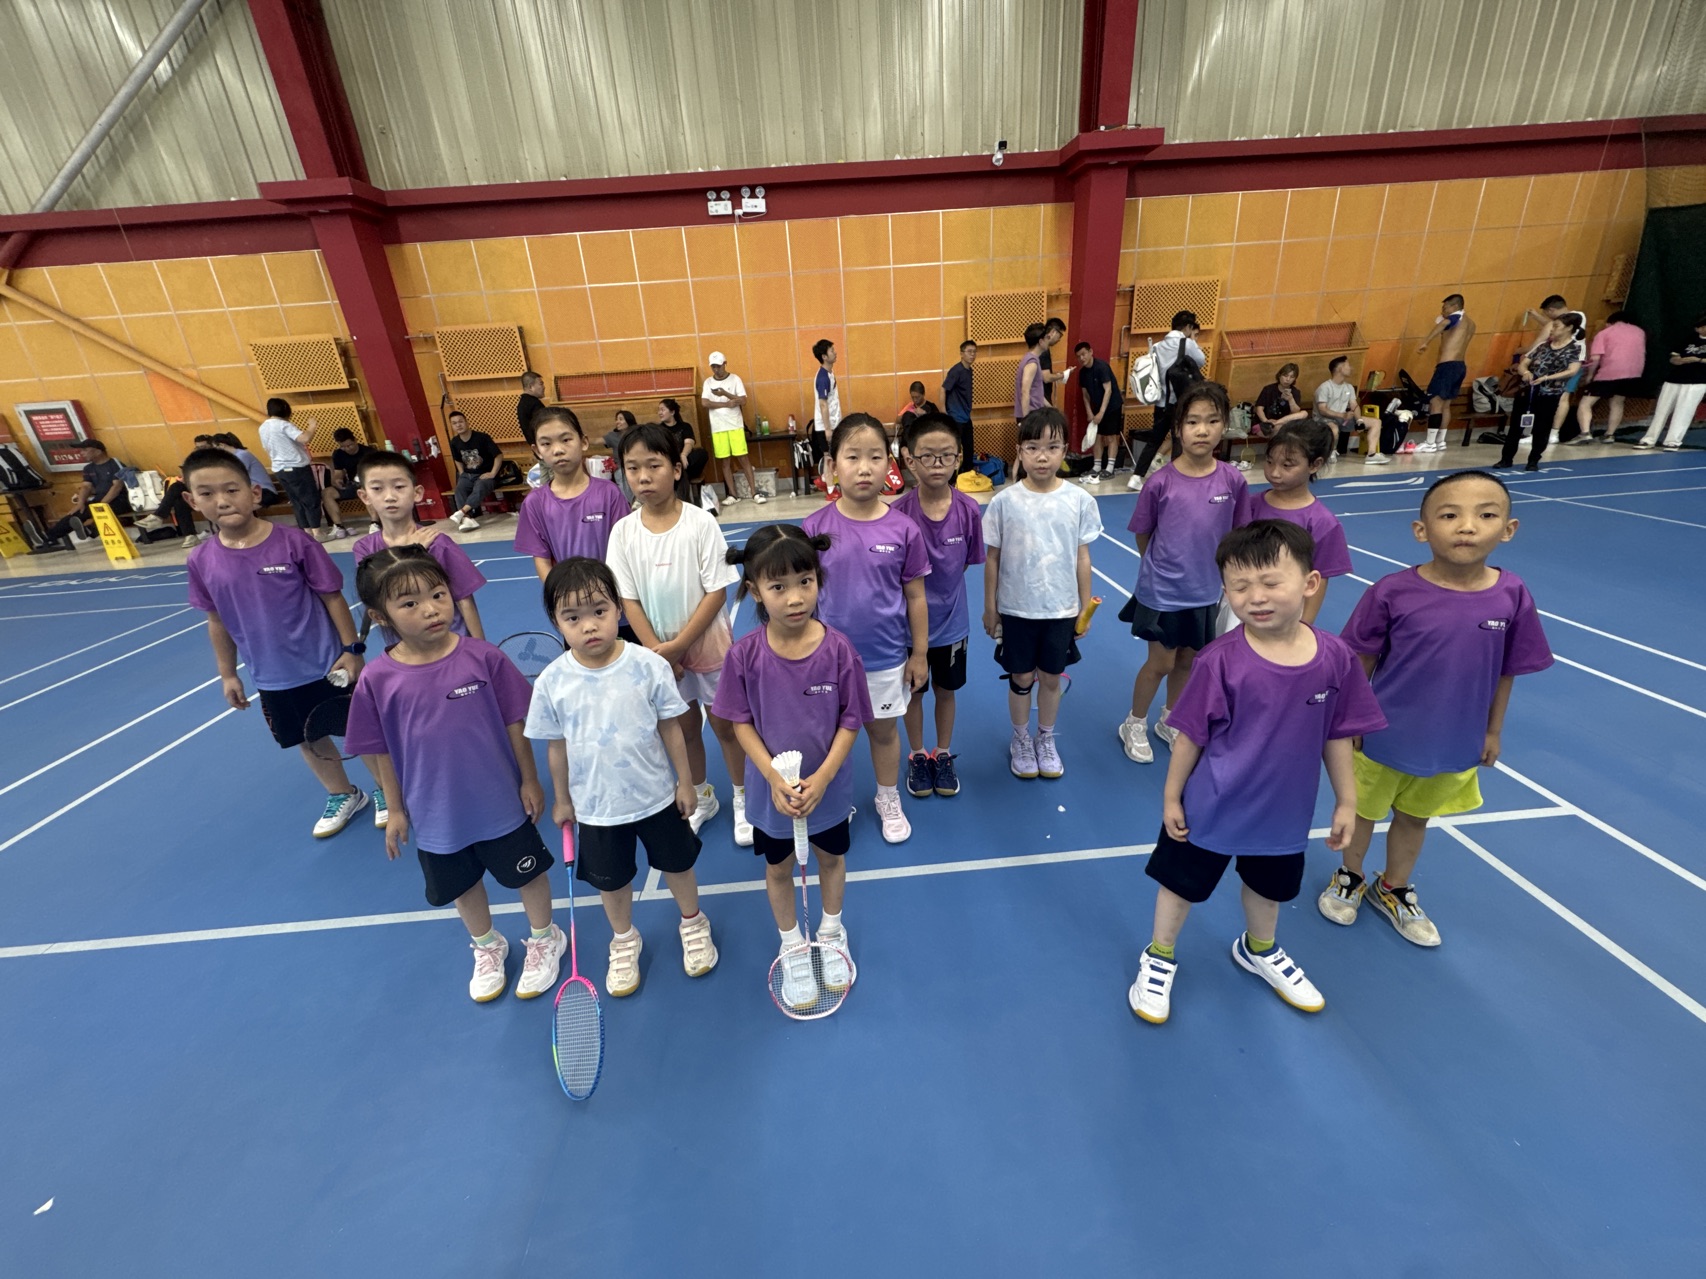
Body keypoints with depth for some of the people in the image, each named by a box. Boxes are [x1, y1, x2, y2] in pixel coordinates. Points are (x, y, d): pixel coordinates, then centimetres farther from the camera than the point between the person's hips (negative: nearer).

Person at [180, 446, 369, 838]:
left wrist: (351, 649, -10)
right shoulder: (200, 562, -5)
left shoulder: (294, 542, -16)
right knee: (308, 741, 19)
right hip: (272, 679, 4)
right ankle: (343, 796, 41)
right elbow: (218, 622, 7)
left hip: (326, 666, -4)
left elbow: (332, 597, -10)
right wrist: (227, 674, 12)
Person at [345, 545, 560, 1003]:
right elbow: (381, 752, -2)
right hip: (436, 813, 2)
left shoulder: (484, 657, -19)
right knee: (463, 886, 25)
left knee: (527, 873, 17)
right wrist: (395, 809, 4)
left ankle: (545, 938, 45)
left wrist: (529, 780, -5)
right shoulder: (377, 680, -13)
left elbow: (514, 722, -10)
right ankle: (486, 945, 53)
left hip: (500, 802, -2)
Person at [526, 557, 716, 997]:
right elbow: (556, 746, -2)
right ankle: (624, 940, 51)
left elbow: (670, 727, -8)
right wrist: (562, 800, 7)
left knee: (677, 863, 20)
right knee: (611, 879, 21)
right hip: (596, 806, 1)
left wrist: (684, 781, -3)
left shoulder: (649, 666, -19)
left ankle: (693, 923, 49)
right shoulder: (552, 681, -15)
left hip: (657, 796, -1)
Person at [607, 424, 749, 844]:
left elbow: (717, 592, -15)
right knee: (684, 728, 18)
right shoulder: (623, 531, -6)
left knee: (725, 726, 10)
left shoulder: (700, 523, -15)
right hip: (659, 653, 3)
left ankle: (742, 800, 31)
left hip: (708, 646, -3)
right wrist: (657, 651, -13)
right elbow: (628, 600, -4)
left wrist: (678, 645, -18)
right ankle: (700, 799, 40)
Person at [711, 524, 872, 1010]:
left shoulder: (838, 648, -21)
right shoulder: (745, 655, -20)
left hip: (828, 787, 0)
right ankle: (793, 946, 50)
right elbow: (742, 723, -11)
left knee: (831, 857, 24)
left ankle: (832, 933, 55)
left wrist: (822, 776, -22)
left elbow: (850, 721, -13)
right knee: (778, 867, 21)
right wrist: (774, 777, -20)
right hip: (771, 791, 0)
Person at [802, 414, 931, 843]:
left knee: (884, 730, 19)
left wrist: (919, 654, 2)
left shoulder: (903, 530, -11)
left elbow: (916, 597, -2)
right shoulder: (814, 528, -12)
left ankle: (889, 801, 44)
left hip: (887, 658, 0)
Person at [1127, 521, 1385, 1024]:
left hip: (1284, 811, 4)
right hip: (1210, 808, -3)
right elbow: (1191, 735, -15)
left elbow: (1337, 735, -1)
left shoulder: (1336, 659, -15)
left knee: (1269, 888, 29)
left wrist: (1346, 801, 6)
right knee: (1182, 884, 15)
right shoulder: (1221, 660, -25)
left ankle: (1259, 950, 59)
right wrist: (1171, 797, -8)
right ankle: (1159, 958, 42)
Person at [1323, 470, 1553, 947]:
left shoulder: (1512, 597, -12)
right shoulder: (1393, 592, -21)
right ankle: (1349, 877, 45)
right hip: (1383, 737, -3)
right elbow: (1360, 663, -11)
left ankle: (1394, 889, 47)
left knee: (1416, 817, 23)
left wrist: (1492, 730, 8)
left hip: (1455, 744, 3)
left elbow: (1504, 672, 1)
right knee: (1363, 810, 19)